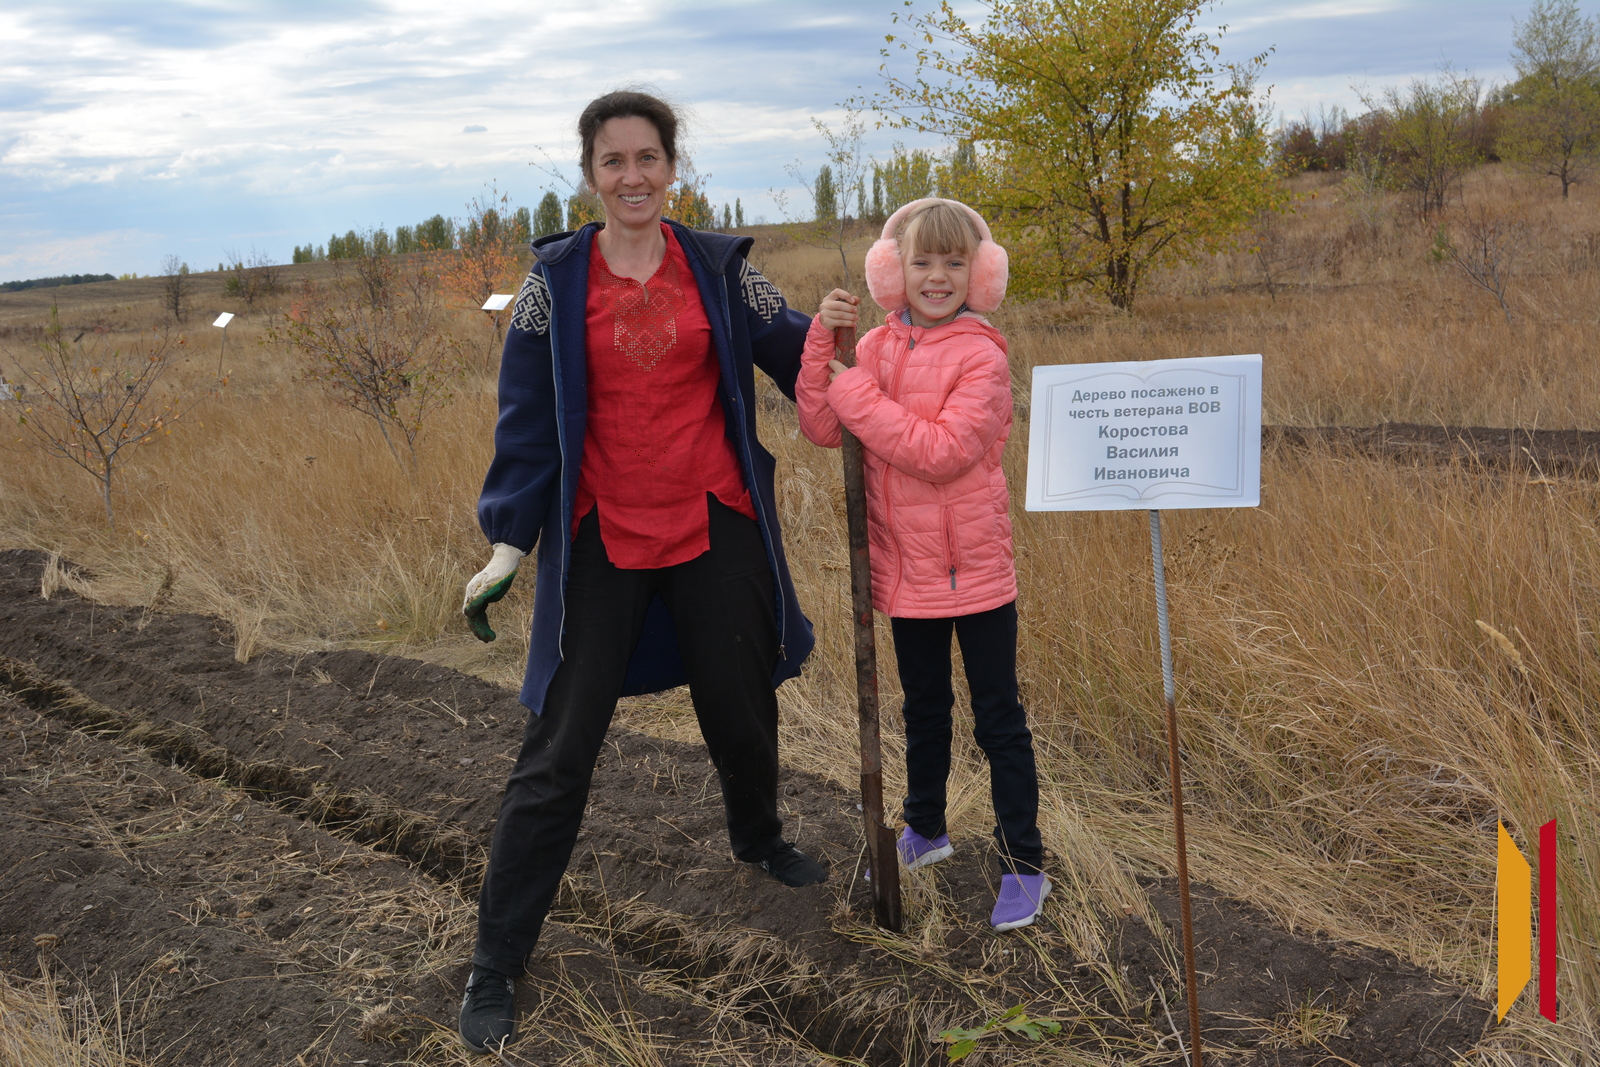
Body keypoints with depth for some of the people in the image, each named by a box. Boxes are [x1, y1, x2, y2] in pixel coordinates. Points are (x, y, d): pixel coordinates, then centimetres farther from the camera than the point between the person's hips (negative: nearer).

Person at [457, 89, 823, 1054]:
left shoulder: (720, 266, 3)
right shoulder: (557, 278, -1)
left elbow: (794, 352, 7)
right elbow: (527, 419, 0)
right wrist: (508, 543, -2)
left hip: (715, 529, 2)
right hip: (601, 538, -2)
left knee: (743, 707, 16)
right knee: (560, 750, -1)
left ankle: (759, 837, 50)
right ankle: (496, 963, 11)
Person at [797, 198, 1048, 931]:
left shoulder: (981, 355, -15)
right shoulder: (878, 348, 2)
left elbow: (944, 451, -26)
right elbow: (822, 430, -5)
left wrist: (857, 394, -22)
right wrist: (822, 343, -15)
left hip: (974, 566, -5)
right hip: (906, 563, 5)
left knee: (998, 718, 6)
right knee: (923, 707, 23)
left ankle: (1023, 865, 18)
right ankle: (926, 829, 42)